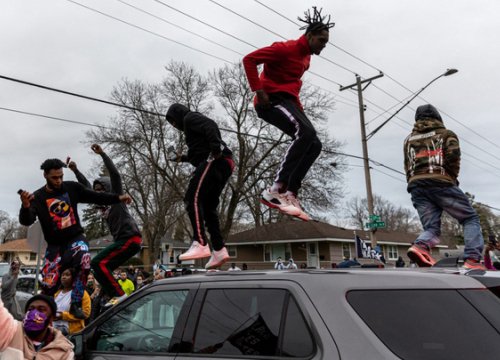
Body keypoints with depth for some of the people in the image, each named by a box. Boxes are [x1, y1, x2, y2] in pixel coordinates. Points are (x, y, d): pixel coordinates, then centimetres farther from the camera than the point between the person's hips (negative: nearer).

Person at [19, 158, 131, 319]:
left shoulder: (72, 188, -2)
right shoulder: (38, 197, -7)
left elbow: (95, 197, 6)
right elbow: (26, 222, -19)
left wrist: (118, 198, -4)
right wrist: (25, 207, -40)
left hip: (76, 238, 0)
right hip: (55, 245, 0)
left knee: (84, 261, -32)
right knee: (49, 285, -5)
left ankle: (75, 304, -18)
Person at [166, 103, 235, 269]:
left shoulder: (190, 118, 7)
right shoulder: (192, 123, 35)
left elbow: (210, 126, -14)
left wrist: (216, 148, -26)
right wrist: (184, 158, 35)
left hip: (215, 161, -10)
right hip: (222, 164, 10)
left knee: (192, 198, -17)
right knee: (208, 206, 8)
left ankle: (200, 244, -27)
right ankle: (219, 250, 3)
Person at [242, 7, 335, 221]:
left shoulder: (306, 58, 20)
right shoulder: (286, 49, -9)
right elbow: (249, 59, -14)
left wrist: (298, 106, 19)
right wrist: (259, 91, -21)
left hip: (288, 101, 10)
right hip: (272, 99, -10)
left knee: (314, 145, -3)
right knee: (306, 132, -31)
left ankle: (290, 193, -9)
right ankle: (276, 190, -34)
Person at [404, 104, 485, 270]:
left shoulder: (409, 139, 26)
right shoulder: (446, 134, 13)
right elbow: (453, 155, -5)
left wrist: (415, 183, 15)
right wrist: (453, 177, 6)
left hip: (416, 186, 4)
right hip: (441, 183, -4)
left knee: (431, 228, 3)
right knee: (470, 218, 7)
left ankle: (420, 246, -30)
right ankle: (472, 260, -11)